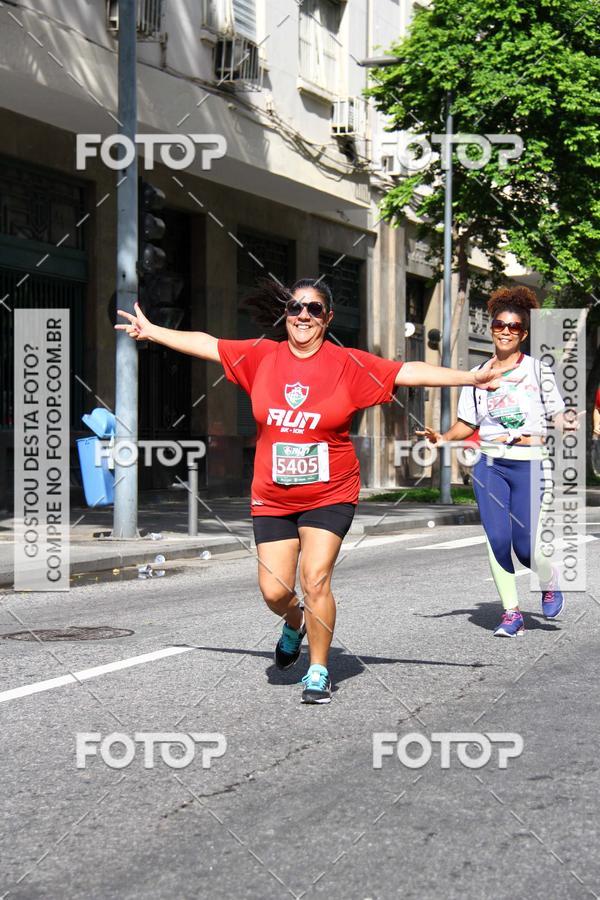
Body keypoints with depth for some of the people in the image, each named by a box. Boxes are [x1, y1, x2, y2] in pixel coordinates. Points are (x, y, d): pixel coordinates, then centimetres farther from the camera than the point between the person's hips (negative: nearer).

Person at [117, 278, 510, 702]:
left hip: (329, 495, -2)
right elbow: (205, 344, 10)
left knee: (316, 580, -12)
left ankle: (319, 671, 7)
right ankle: (295, 622, 39)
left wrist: (471, 378, -13)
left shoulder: (348, 364, -4)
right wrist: (151, 331, 15)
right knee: (274, 591, 1)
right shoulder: (261, 356, 2)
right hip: (272, 498, 2)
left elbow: (410, 372, -8)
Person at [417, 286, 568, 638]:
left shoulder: (538, 371, 4)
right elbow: (467, 424, 14)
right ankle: (512, 612, 5)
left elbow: (558, 417, 2)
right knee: (497, 539, -7)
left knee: (525, 544, -8)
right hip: (490, 464, 3)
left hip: (529, 464, -2)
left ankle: (551, 584, 25)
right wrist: (443, 437, -4)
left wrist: (568, 426, -20)